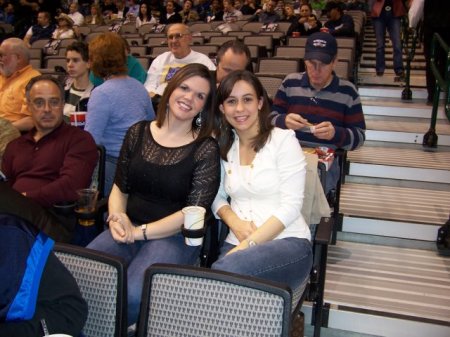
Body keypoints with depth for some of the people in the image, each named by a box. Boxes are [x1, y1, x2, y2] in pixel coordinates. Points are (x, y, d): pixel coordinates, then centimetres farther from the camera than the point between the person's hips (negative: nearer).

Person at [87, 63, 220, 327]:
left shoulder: (206, 149, -3)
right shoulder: (138, 132, 9)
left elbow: (194, 211, -8)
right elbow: (120, 187, 14)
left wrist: (140, 232, -14)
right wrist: (117, 217, -7)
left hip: (175, 236, -3)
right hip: (128, 229, 4)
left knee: (132, 294, -30)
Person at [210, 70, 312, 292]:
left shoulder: (283, 139, -4)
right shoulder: (223, 145, 12)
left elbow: (290, 206, -10)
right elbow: (217, 196, 15)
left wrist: (247, 245, -16)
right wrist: (234, 221, -7)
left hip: (289, 242, -3)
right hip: (238, 244, 3)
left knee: (225, 269, -34)